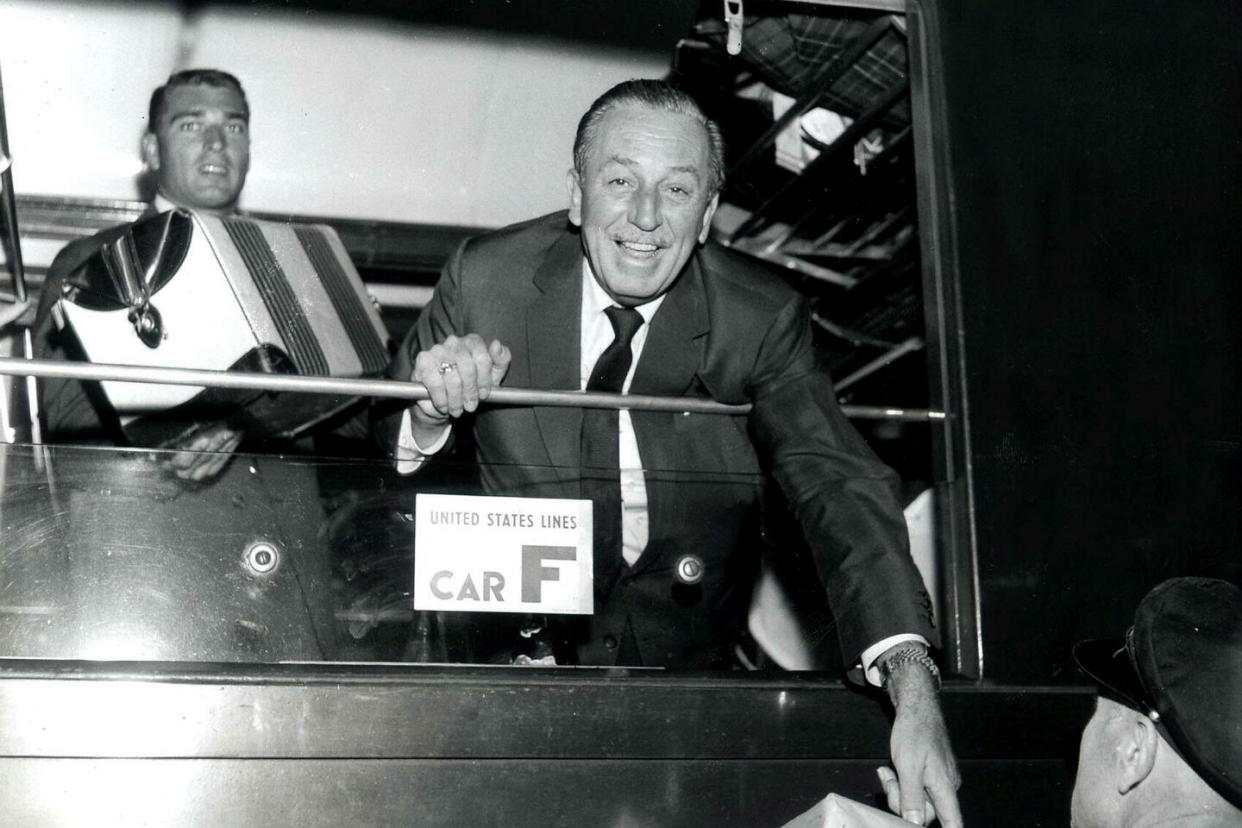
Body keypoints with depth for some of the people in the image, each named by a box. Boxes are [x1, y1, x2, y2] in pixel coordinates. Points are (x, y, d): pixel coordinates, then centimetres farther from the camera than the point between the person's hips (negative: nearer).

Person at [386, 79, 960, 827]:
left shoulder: (763, 320, -13)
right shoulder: (487, 278, -11)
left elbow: (839, 486, -24)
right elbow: (387, 454, -1)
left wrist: (914, 690, -39)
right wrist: (431, 407, -27)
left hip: (684, 652, 1)